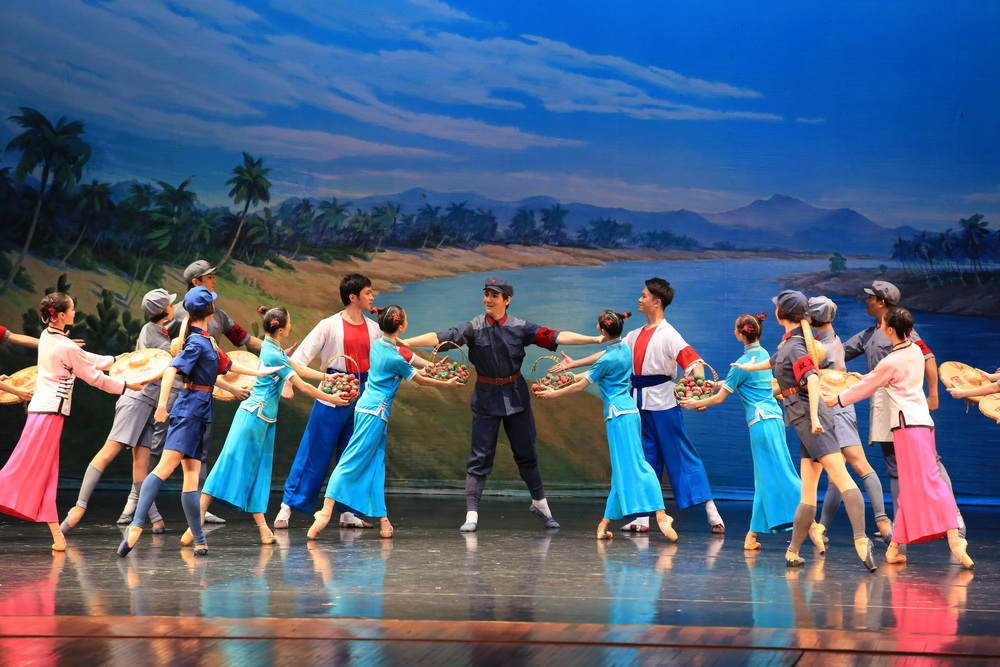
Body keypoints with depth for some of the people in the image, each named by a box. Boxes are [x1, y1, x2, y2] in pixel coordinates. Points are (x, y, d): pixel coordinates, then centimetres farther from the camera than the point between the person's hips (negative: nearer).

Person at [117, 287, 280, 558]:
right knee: (166, 466, -20)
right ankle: (136, 525, -30)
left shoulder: (205, 340, 17)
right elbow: (172, 370, -22)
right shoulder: (197, 342, -10)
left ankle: (199, 541, 3)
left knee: (191, 475, 5)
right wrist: (162, 403, -32)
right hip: (190, 410, -9)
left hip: (198, 413, 9)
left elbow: (224, 364, 31)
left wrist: (257, 372, 42)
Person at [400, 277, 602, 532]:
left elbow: (555, 337, -8)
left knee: (526, 453, 10)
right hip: (486, 397, -1)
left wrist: (594, 339, -16)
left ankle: (540, 503, 28)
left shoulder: (519, 327, -4)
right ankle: (471, 514, 0)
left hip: (515, 395, 1)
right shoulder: (474, 327, -7)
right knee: (480, 456, -2)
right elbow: (441, 338, -15)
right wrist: (407, 342, -27)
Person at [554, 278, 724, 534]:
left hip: (663, 402, -7)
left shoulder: (668, 334, -8)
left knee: (682, 455, -5)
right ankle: (643, 518, 13)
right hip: (640, 401, 7)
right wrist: (574, 364, 21)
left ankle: (712, 513, -1)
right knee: (646, 457, 9)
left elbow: (693, 361, -17)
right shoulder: (636, 335, 15)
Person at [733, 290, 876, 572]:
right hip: (805, 422, 9)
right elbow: (774, 361, 42)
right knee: (808, 494, 9)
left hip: (809, 418, -9)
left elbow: (812, 379, -22)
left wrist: (814, 416, -32)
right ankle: (792, 552, 12)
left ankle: (861, 540, -31)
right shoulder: (789, 343, 19)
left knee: (841, 477, -20)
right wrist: (749, 366, 59)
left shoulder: (795, 345, -8)